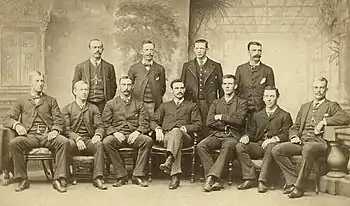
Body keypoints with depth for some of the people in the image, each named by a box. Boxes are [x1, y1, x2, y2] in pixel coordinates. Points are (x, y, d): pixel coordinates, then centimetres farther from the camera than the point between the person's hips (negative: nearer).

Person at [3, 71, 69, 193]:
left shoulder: (51, 101, 21)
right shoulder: (21, 101, 20)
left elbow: (59, 119, 10)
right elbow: (7, 119, 12)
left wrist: (55, 130, -12)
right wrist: (16, 125, -11)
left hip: (47, 136, 0)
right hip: (29, 136, 0)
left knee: (64, 142, -31)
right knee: (14, 143, -32)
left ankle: (58, 179, -28)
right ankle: (22, 180, -20)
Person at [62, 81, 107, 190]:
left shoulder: (93, 108, 18)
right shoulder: (67, 109, 12)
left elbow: (100, 126, 8)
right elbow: (66, 129, 0)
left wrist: (98, 135, -17)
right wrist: (77, 138, -19)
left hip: (89, 141, 2)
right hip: (74, 141, -1)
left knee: (99, 144, -32)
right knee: (68, 144, -36)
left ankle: (97, 178, -33)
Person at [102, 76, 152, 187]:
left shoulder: (139, 104, 18)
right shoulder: (110, 104, 17)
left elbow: (145, 123, 8)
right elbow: (106, 123, 7)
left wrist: (137, 132, -12)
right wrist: (114, 132, -12)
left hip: (134, 135, 0)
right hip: (118, 135, 0)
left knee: (147, 140, -32)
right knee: (106, 142, -34)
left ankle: (138, 175, -24)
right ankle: (121, 175, -23)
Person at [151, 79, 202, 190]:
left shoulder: (192, 106, 26)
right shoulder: (165, 106, 31)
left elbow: (198, 125, 12)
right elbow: (153, 121, 22)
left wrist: (185, 128, -9)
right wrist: (158, 129, -3)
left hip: (185, 137, -1)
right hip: (166, 136, 1)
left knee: (176, 131, -40)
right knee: (176, 142, -38)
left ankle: (169, 160, -64)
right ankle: (175, 176, -52)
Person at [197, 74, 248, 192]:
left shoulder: (241, 103, 12)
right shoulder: (215, 103, 21)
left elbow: (239, 121, -7)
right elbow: (209, 122, 5)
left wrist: (221, 117, -2)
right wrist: (228, 124, -2)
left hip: (232, 136, -3)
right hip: (216, 135, 3)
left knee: (228, 146, -39)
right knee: (200, 146, -28)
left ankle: (211, 177, -40)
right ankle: (215, 180, -29)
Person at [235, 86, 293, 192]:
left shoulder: (285, 116, 11)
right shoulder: (257, 115, 25)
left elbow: (286, 135, -2)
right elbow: (251, 132, 18)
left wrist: (273, 139, -20)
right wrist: (246, 136, -7)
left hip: (274, 145, -4)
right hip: (258, 146, 4)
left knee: (271, 147, -39)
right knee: (240, 146, -23)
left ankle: (262, 181, -38)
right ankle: (250, 179, -22)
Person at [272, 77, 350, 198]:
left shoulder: (332, 106, 11)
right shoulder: (304, 107, 27)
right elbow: (294, 127, 25)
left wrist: (324, 121, -14)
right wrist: (294, 137, 2)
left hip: (319, 142, -5)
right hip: (301, 142, 6)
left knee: (308, 149, -40)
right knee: (276, 150, -16)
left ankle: (299, 187, -31)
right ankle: (292, 180, -12)